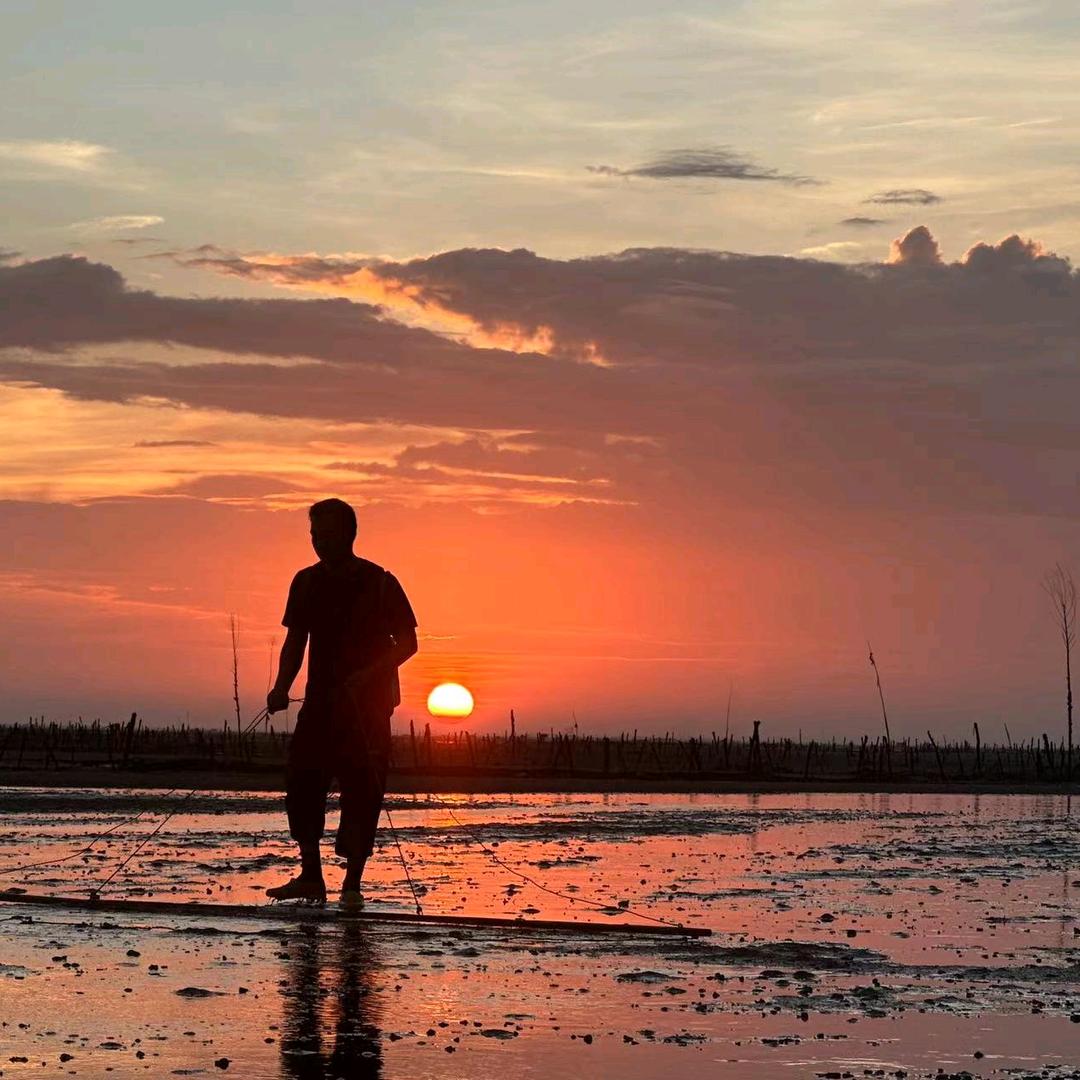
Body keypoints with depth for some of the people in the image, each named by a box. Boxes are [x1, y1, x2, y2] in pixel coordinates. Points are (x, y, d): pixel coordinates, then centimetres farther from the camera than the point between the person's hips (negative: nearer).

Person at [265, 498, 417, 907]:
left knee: (362, 790, -6)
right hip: (321, 700, 4)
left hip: (369, 703, -4)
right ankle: (311, 876, 4)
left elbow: (407, 642, -4)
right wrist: (282, 687, -4)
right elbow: (295, 642, 12)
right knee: (302, 781, -5)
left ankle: (353, 883, 0)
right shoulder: (307, 582, 7)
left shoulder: (379, 583, -5)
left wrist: (369, 674, -18)